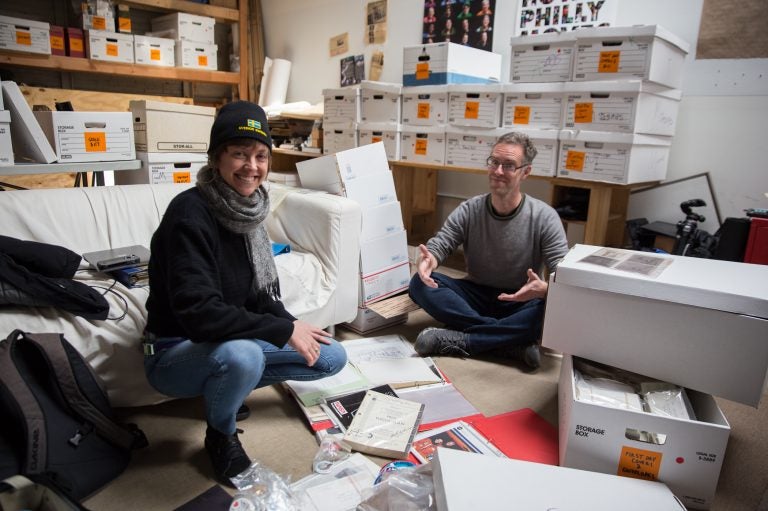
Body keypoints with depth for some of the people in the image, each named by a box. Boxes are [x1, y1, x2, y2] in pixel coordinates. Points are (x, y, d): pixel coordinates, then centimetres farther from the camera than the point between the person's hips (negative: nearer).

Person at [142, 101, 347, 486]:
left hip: (234, 342, 7)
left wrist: (293, 326, -10)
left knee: (332, 358, 4)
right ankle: (221, 436, -4)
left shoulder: (248, 208, -1)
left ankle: (222, 390, 16)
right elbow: (198, 312, -33)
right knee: (243, 355, -39)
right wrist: (285, 330, -27)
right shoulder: (190, 213, -25)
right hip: (176, 352, -7)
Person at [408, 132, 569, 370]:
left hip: (520, 303, -2)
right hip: (476, 297, 2)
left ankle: (459, 339, -29)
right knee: (420, 283, -23)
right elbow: (438, 245, -11)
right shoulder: (469, 210, -6)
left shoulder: (544, 217, -12)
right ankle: (513, 342, -28)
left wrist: (544, 289, -40)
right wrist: (428, 259, -37)